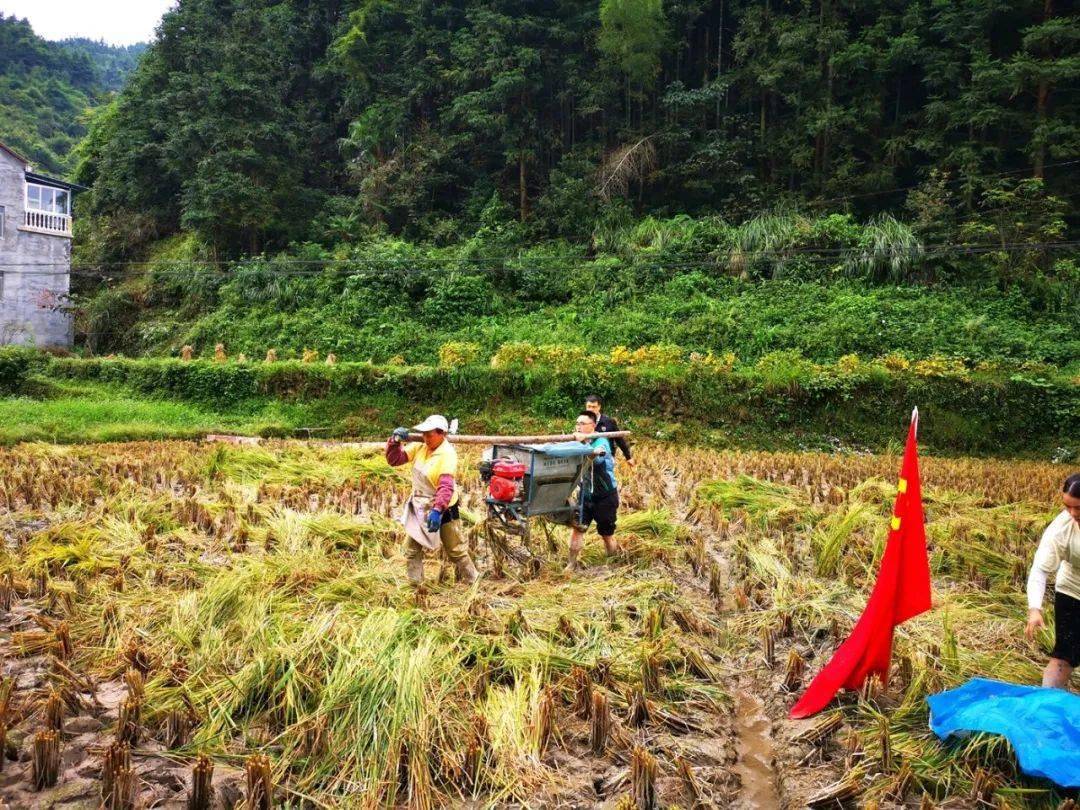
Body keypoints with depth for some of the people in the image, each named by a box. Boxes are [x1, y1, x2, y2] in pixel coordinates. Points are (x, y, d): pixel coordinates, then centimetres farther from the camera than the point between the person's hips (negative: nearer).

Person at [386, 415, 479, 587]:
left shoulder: (448, 454, -23)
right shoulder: (419, 447, -4)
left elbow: (446, 486, -33)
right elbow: (394, 460, -1)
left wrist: (437, 511, -43)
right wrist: (395, 441, -19)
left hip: (443, 510, -6)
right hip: (420, 508, 6)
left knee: (456, 551, 9)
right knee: (412, 549, 11)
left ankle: (472, 583, 27)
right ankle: (415, 586, 25)